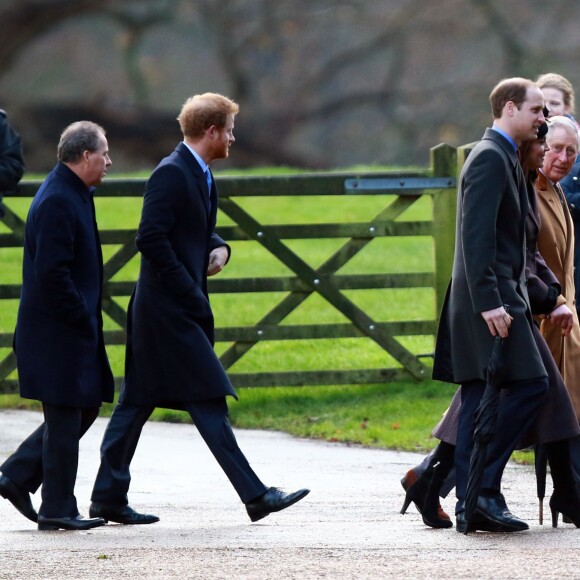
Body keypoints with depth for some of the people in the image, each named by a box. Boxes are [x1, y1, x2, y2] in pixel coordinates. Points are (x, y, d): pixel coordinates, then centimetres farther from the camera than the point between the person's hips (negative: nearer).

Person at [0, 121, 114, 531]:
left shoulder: (73, 196, 13)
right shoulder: (58, 202, -20)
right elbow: (52, 273, -24)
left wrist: (88, 320, 16)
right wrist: (83, 320, -18)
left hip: (74, 329, 10)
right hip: (58, 332, -10)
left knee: (85, 408, 15)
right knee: (66, 419, -2)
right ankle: (58, 509, 6)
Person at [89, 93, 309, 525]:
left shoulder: (201, 176, 16)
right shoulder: (172, 174, -15)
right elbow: (152, 239, -21)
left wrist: (218, 248, 5)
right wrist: (192, 294, -19)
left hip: (183, 307, 10)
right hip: (169, 307, -10)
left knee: (137, 402, 11)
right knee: (207, 400, -9)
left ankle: (109, 498, 15)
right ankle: (254, 494, -10)